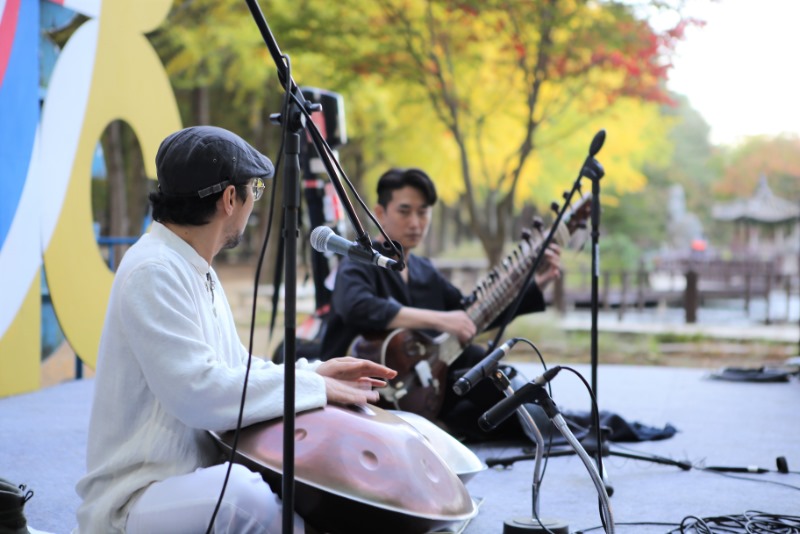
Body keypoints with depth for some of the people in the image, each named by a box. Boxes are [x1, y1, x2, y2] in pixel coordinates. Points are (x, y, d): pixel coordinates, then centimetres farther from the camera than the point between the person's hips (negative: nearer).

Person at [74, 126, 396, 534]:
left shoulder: (198, 269, 13)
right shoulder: (153, 271, -19)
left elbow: (233, 368, 21)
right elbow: (199, 392, -28)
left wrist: (312, 371, 6)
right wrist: (315, 388, -19)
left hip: (201, 472, 10)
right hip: (136, 499, -10)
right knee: (246, 494, -36)